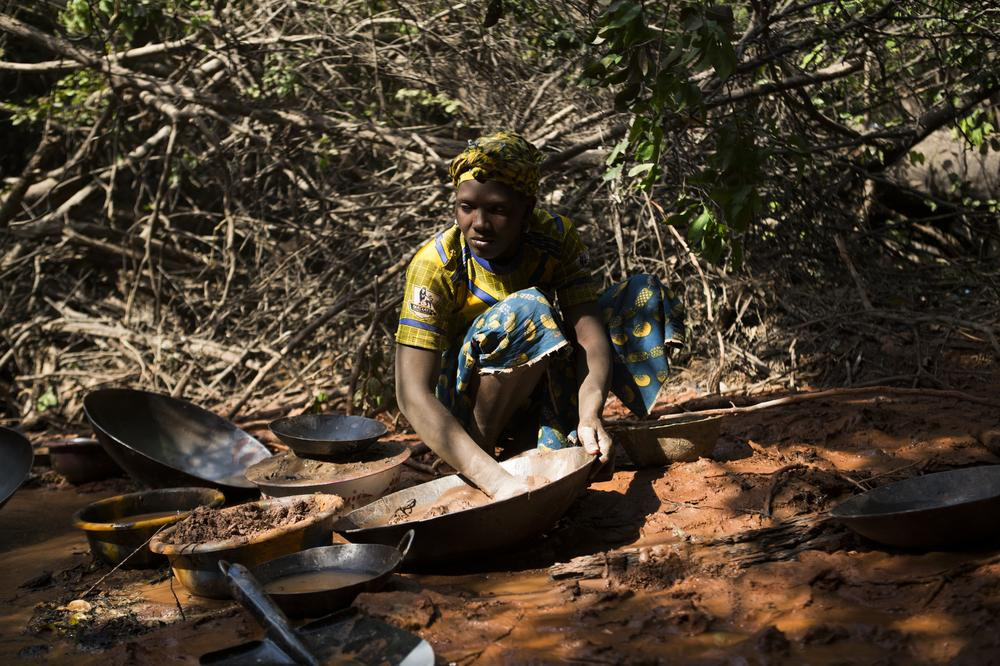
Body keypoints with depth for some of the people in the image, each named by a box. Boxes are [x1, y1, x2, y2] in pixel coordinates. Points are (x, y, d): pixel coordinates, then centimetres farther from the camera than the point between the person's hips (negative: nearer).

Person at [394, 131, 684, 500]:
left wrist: (589, 416, -45)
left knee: (644, 294, -9)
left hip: (542, 386, 5)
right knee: (527, 309, -33)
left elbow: (590, 334, -23)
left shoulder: (556, 237, -14)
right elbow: (413, 394, -34)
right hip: (468, 403, -5)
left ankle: (557, 442, -18)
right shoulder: (435, 265, -26)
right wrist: (492, 478, -48)